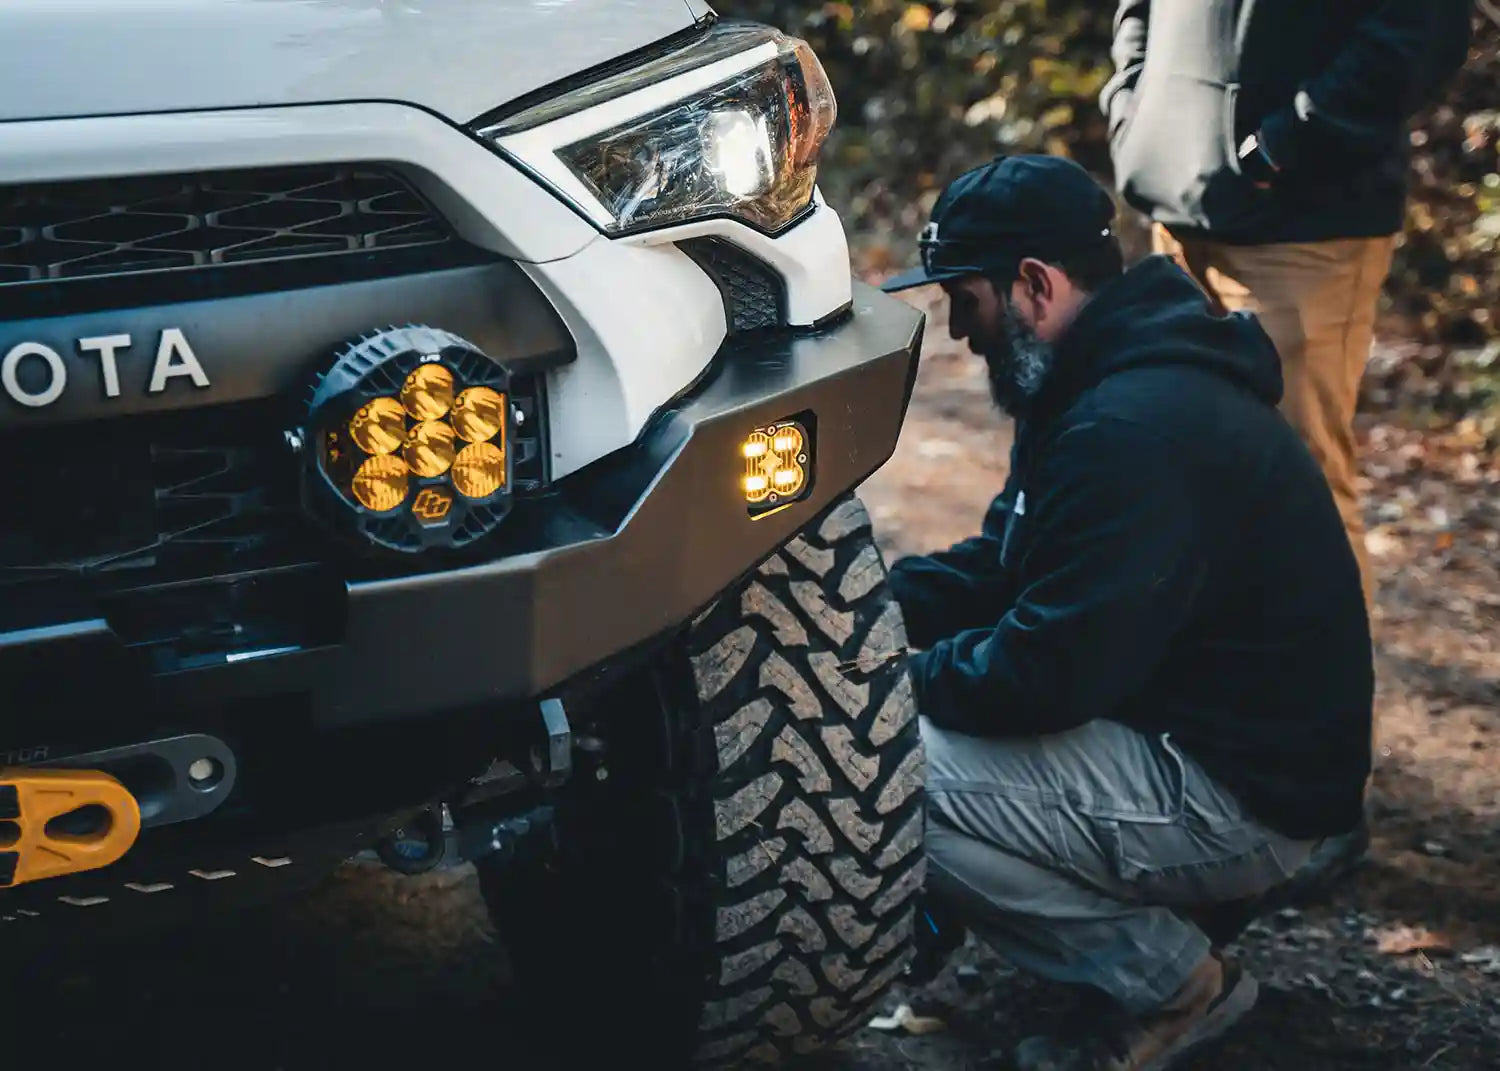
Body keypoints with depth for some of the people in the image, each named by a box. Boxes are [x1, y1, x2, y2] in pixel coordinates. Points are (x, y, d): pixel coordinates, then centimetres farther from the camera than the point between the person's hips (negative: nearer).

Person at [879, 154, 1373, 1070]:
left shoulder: (1138, 428, -26)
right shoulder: (1107, 383, 8)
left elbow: (1049, 674, -28)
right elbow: (999, 569, 16)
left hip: (1247, 797, -11)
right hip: (1185, 730, 11)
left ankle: (1175, 981, -2)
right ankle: (1159, 917, 13)